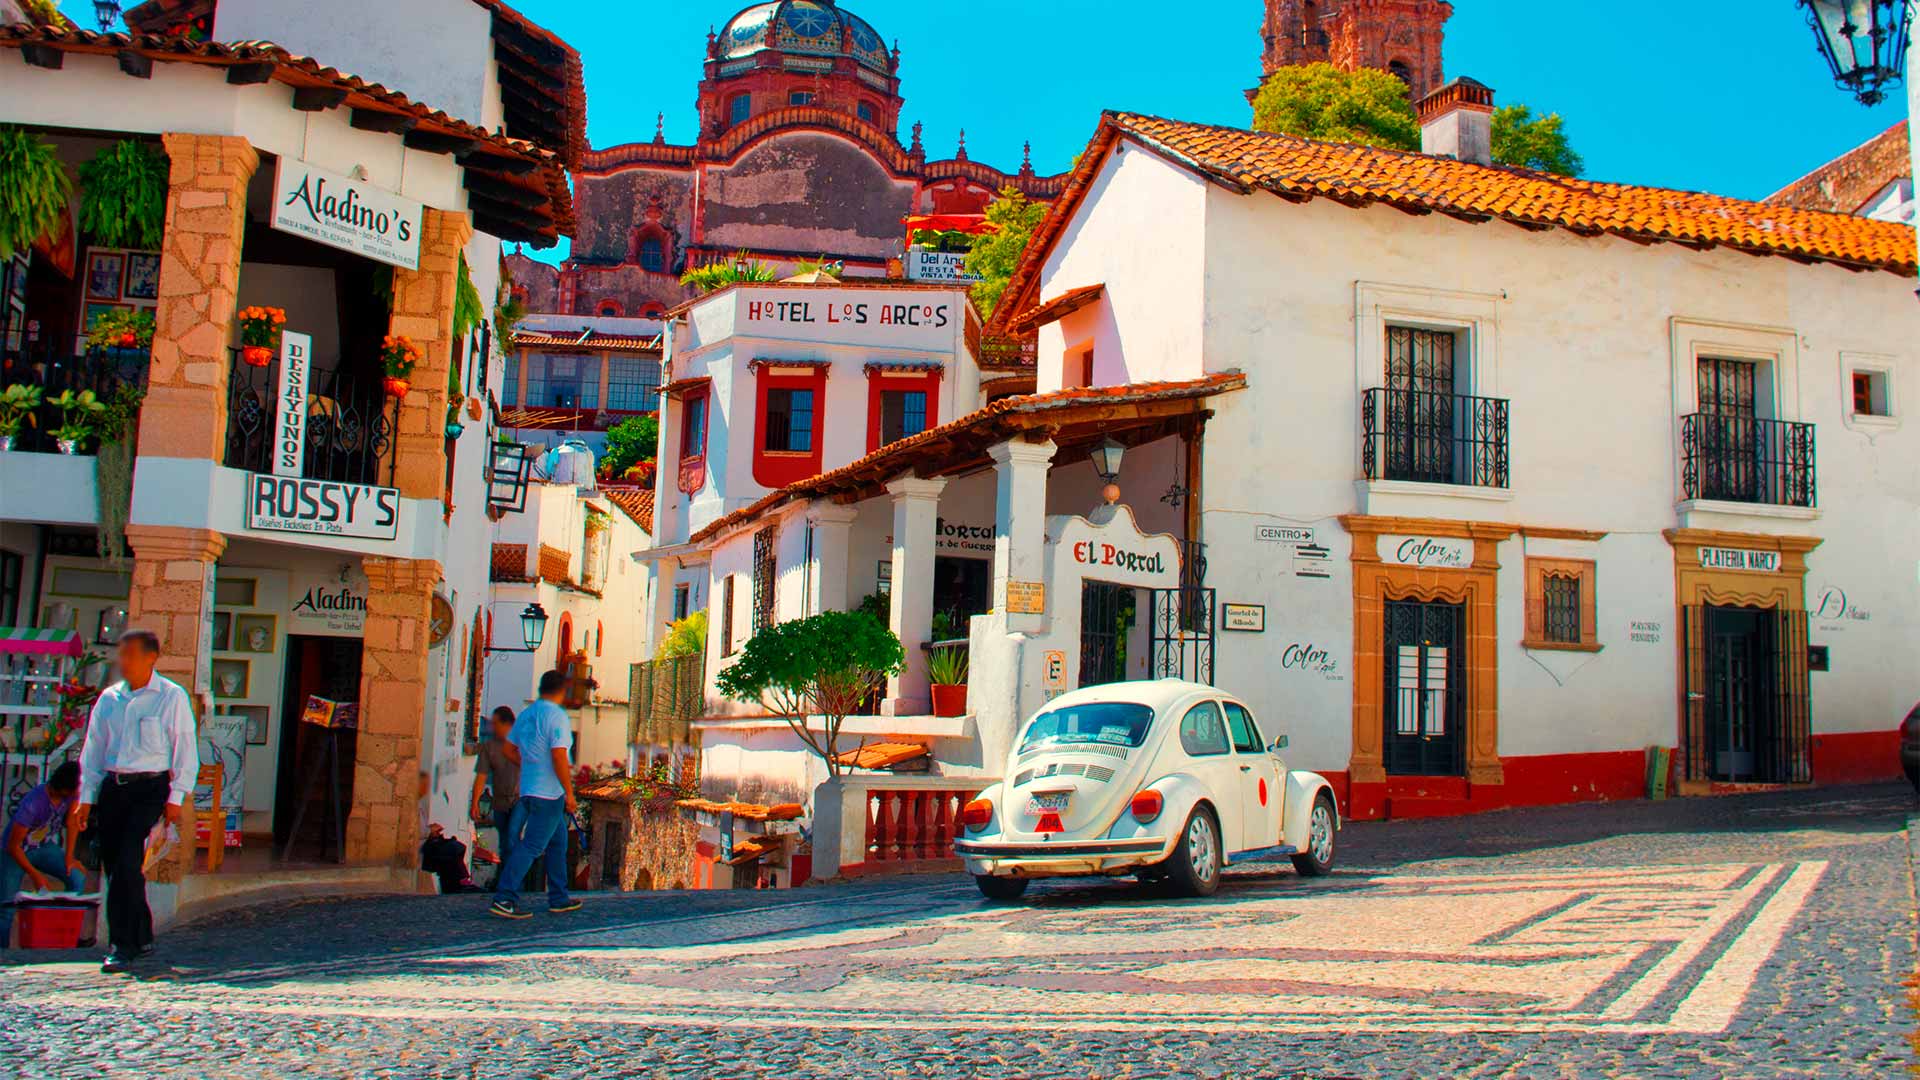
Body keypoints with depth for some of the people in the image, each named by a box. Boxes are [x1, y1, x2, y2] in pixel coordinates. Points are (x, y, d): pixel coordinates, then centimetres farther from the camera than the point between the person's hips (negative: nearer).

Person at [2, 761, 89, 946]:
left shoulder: (73, 791, -20)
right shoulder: (32, 805, -35)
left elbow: (72, 821, -5)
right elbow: (13, 846, -26)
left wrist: (69, 857, -10)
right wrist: (35, 876, -26)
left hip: (46, 847, 4)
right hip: (18, 852, -4)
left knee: (78, 877, -19)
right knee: (7, 908, -13)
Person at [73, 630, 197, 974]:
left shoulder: (172, 697, -3)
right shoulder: (109, 698, 11)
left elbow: (185, 750, -2)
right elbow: (93, 749, 16)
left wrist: (176, 797, -7)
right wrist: (86, 797, 11)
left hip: (150, 789, -5)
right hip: (112, 787, 5)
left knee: (127, 866, -14)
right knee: (114, 866, 7)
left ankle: (123, 946, -11)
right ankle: (142, 938, 21)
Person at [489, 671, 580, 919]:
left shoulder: (526, 714, 11)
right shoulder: (557, 716, -15)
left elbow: (510, 749, 18)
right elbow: (559, 758, -21)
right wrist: (570, 793, -15)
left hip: (528, 789, 9)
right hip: (549, 793, -9)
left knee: (557, 842, 18)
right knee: (531, 845, -8)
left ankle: (559, 898, 23)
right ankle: (504, 899, -11)